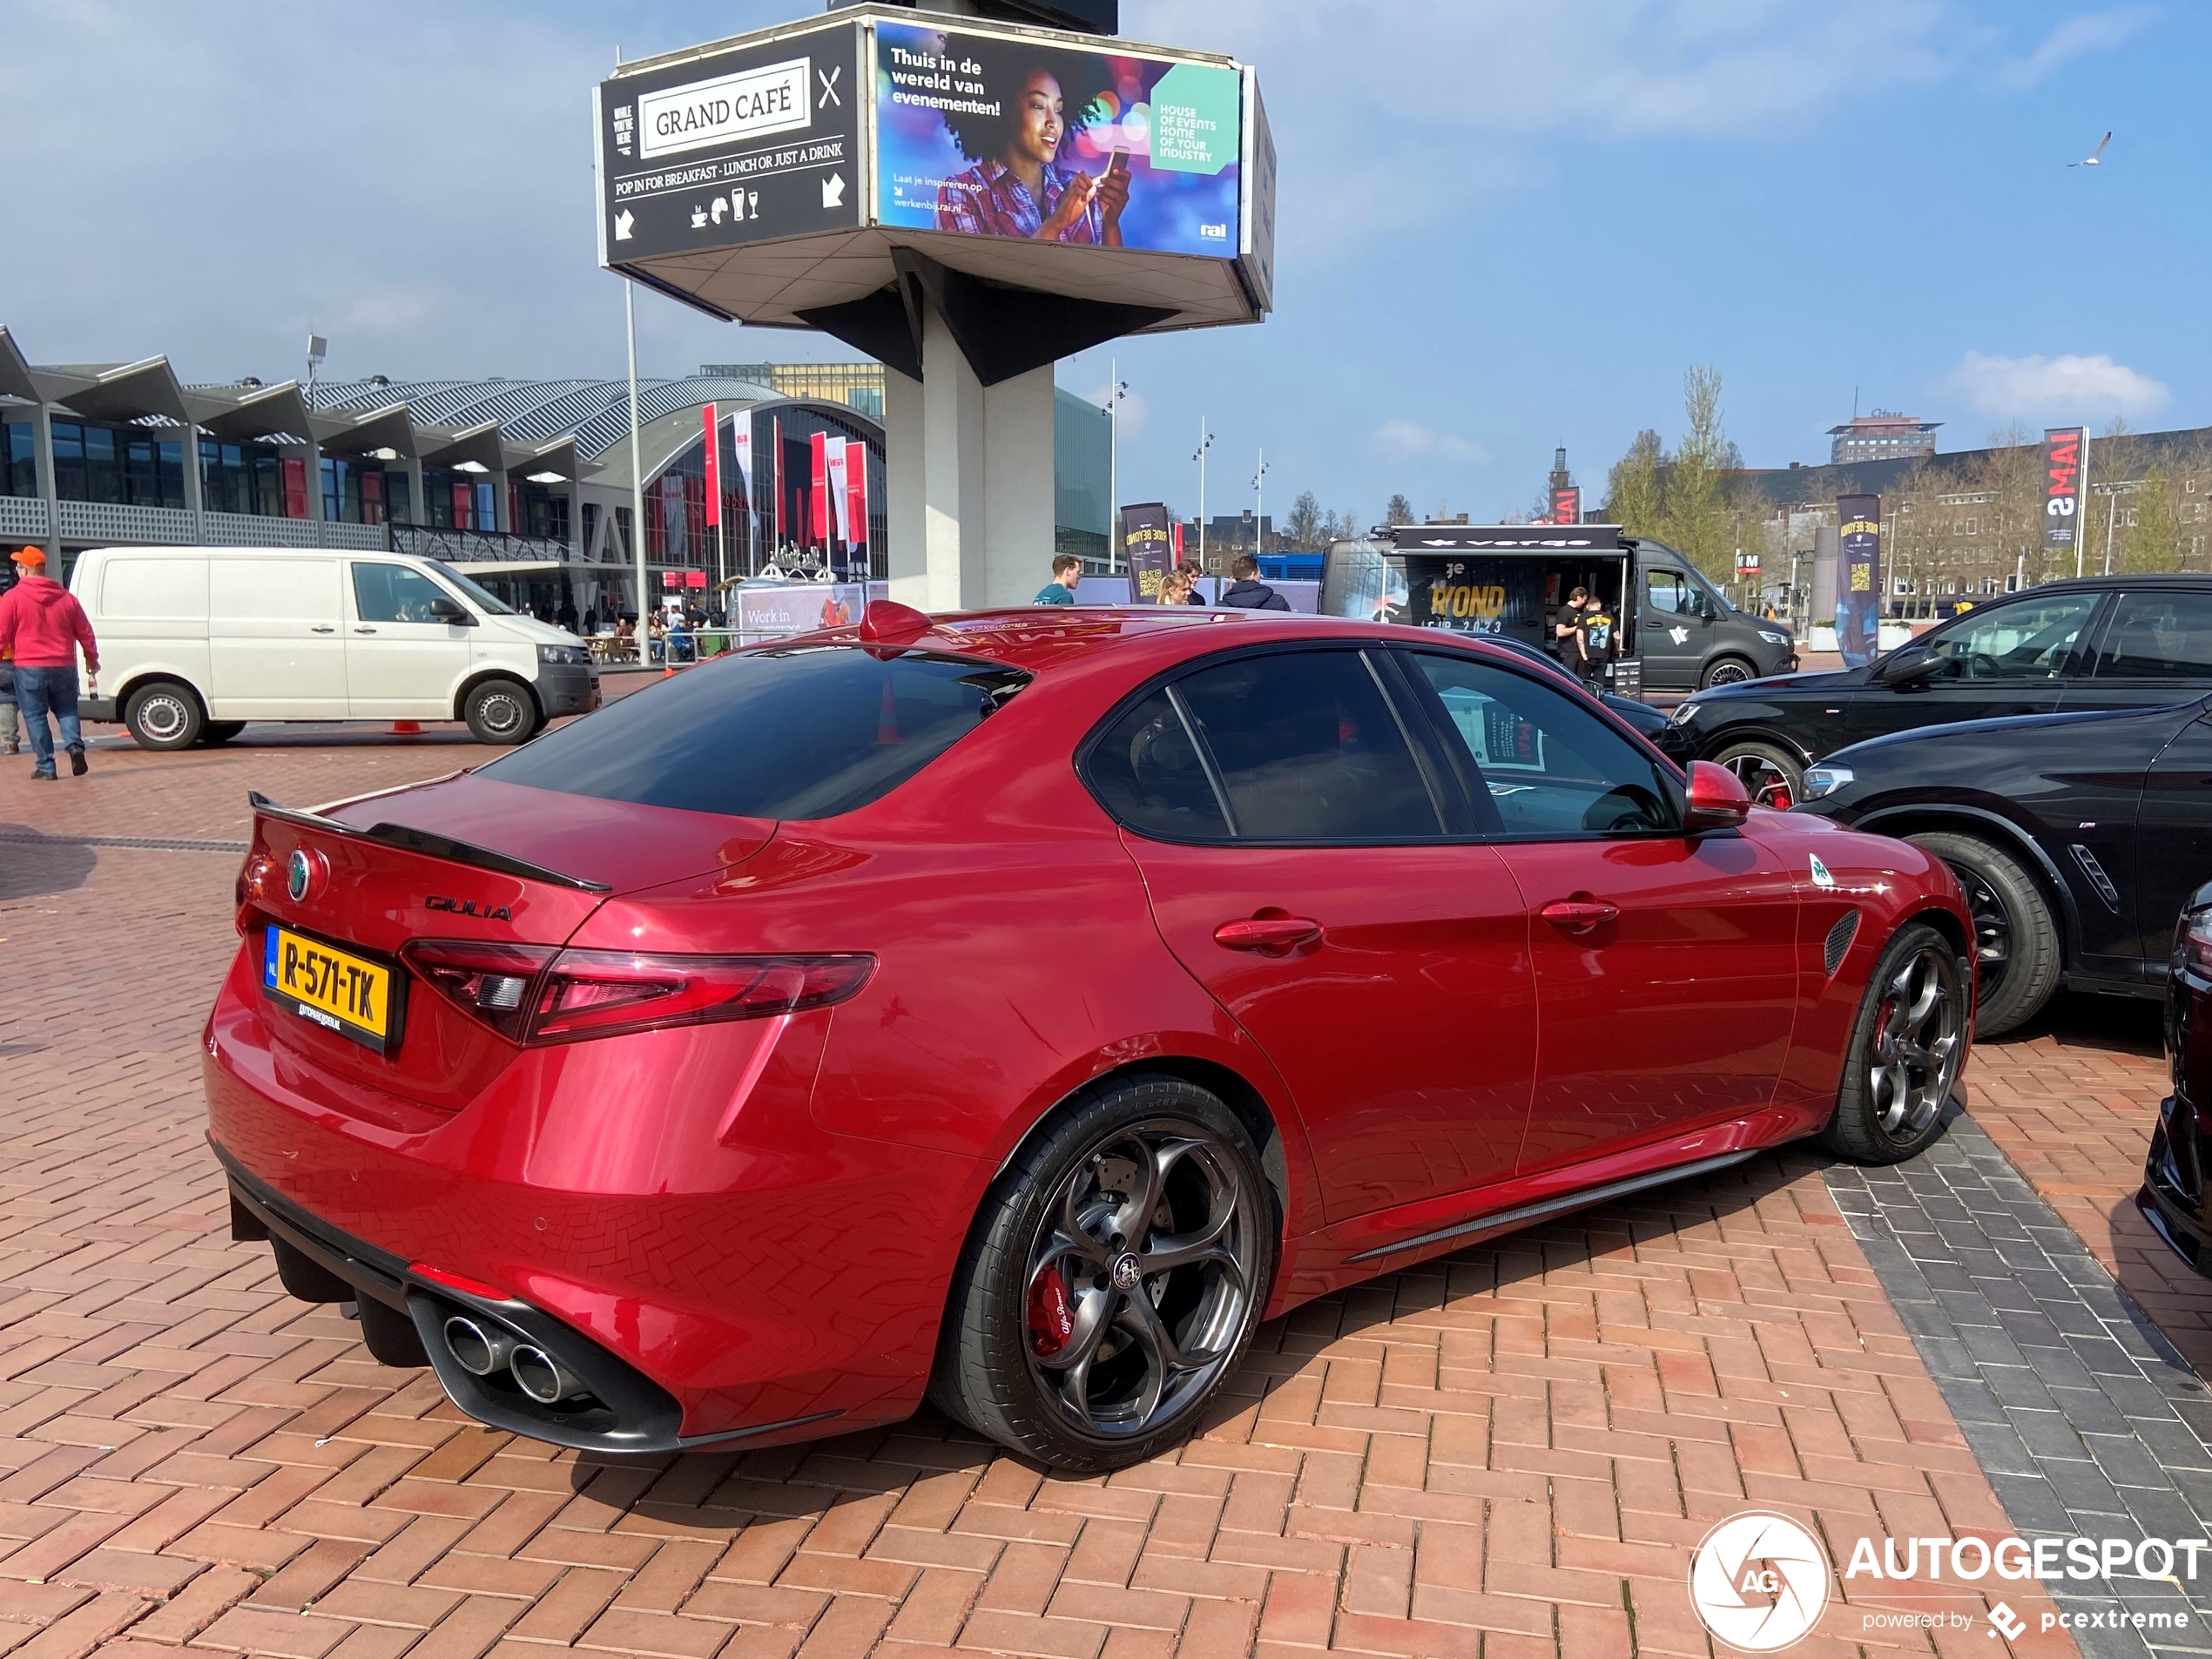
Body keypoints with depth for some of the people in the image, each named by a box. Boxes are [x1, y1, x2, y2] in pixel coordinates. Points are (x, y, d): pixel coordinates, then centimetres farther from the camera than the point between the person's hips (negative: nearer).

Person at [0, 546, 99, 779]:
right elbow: (85, 632, 12)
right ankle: (75, 745, -11)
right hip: (64, 667, 3)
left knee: (35, 716, 5)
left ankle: (45, 766, 2)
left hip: (29, 668, -3)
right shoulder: (66, 597, 7)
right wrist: (92, 659, 25)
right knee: (66, 710, 16)